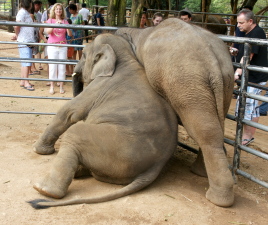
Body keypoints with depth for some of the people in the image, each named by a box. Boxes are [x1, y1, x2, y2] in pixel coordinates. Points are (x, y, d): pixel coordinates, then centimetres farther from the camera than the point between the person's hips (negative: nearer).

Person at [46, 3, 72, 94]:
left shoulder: (65, 21, 7)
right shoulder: (50, 20, 4)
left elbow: (70, 34, -2)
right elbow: (48, 31, -13)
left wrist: (67, 27, -19)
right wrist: (55, 24, -25)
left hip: (62, 46, 2)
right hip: (52, 46, -1)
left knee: (62, 66, 1)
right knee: (52, 66, -3)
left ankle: (61, 86, 7)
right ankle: (52, 86, 3)